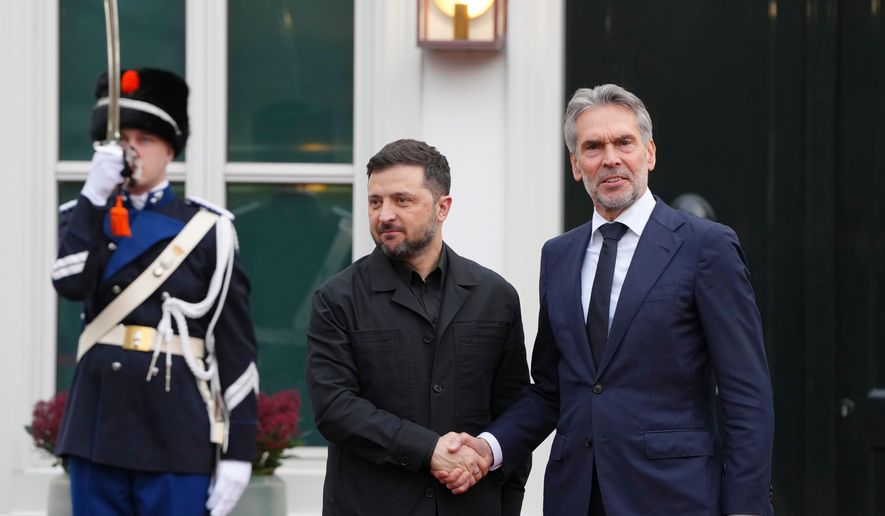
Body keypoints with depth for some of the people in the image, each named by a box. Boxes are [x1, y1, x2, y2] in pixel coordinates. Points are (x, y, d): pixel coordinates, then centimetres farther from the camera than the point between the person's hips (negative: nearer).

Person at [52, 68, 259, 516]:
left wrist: (238, 450, -6)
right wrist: (95, 194, -15)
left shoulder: (206, 230, 1)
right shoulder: (85, 218, 10)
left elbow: (235, 345, -1)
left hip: (177, 431, -3)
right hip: (99, 423, 3)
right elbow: (71, 283, -12)